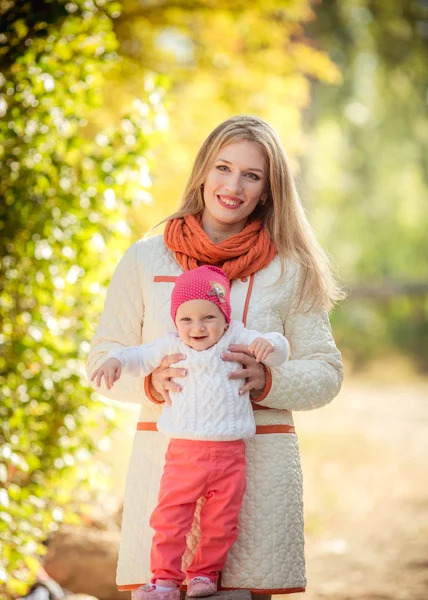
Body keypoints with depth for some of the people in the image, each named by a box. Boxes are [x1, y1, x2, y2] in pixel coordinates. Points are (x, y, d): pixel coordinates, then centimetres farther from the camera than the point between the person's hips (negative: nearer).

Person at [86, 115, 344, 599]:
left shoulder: (290, 271, 8)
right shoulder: (145, 259, 9)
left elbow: (326, 372, 7)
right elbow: (103, 359, 10)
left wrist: (267, 380, -12)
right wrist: (150, 380, -11)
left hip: (258, 464, 0)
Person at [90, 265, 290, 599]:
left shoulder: (237, 341, 2)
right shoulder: (171, 347, 6)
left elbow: (280, 351, 1)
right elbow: (141, 357, 13)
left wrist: (268, 346, -22)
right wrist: (115, 361, -8)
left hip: (229, 455, 0)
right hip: (183, 454, 0)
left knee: (221, 523, 6)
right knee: (169, 518, -4)